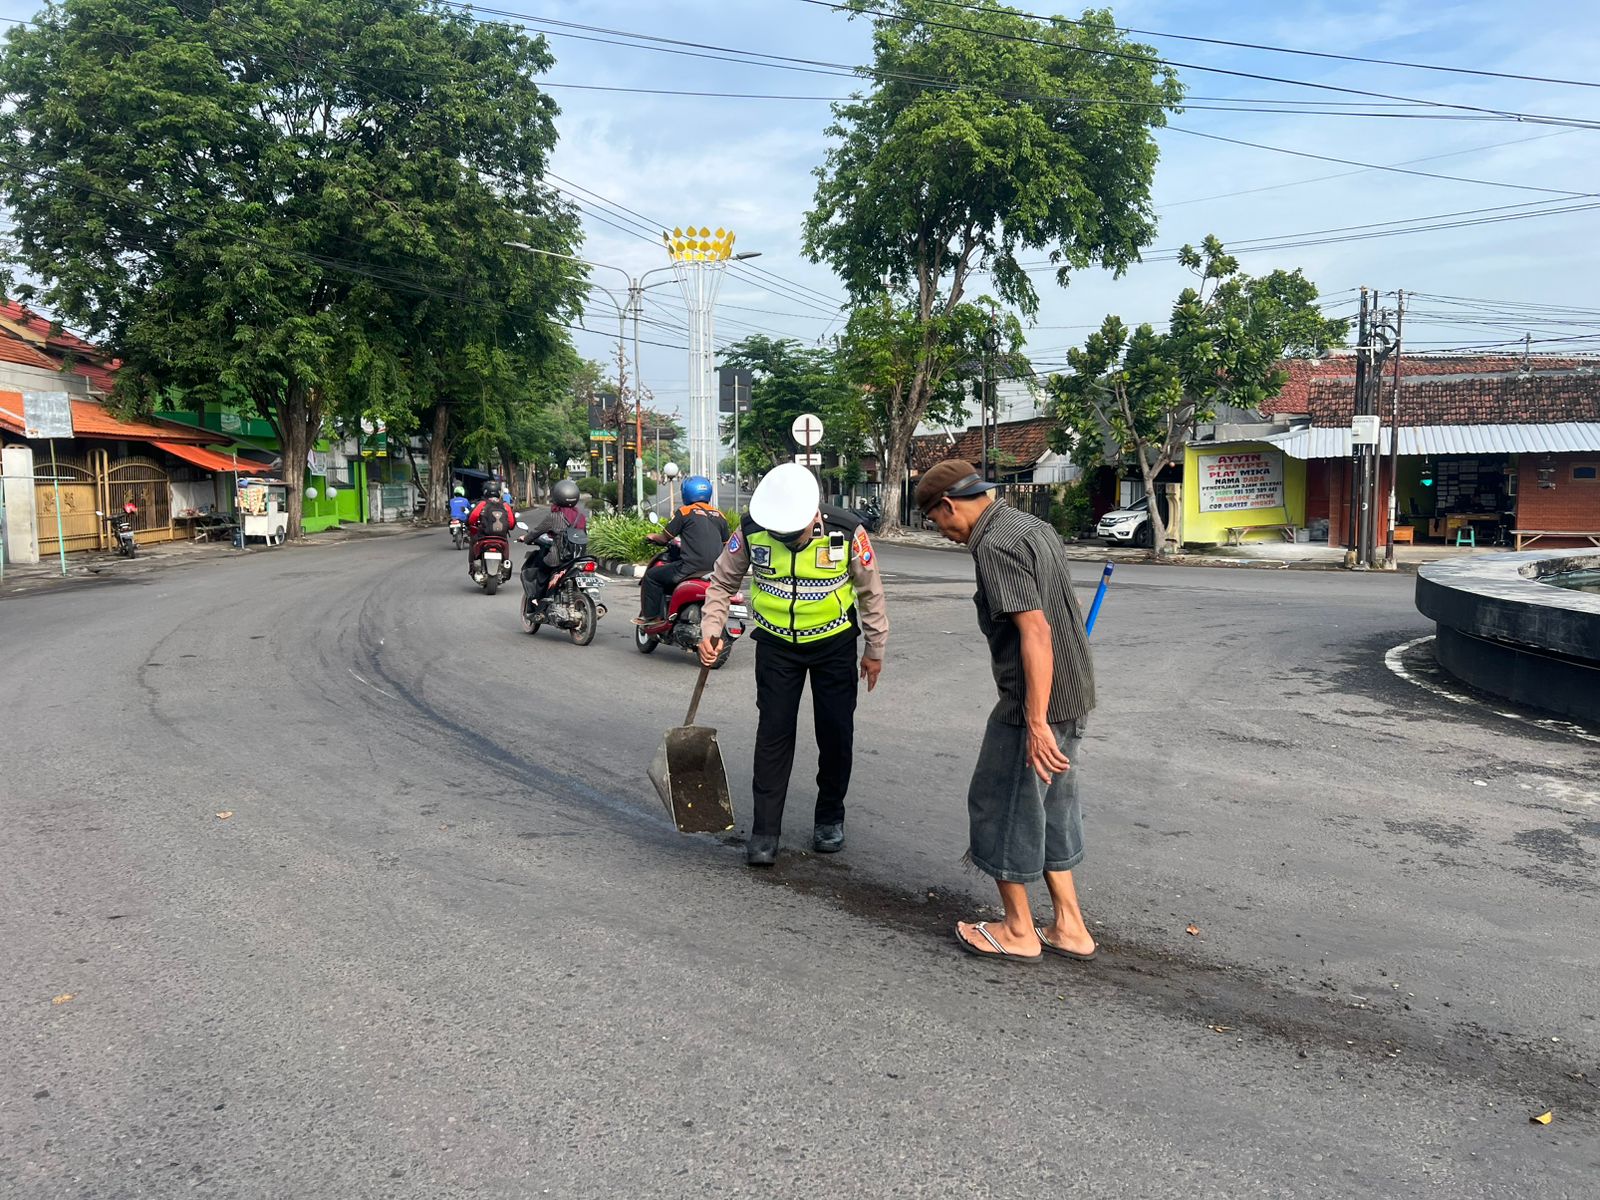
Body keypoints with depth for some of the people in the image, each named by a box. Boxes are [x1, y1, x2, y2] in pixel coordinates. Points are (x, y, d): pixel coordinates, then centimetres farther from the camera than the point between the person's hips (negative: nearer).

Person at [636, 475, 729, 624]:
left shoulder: (685, 512, -2)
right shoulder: (719, 515, 13)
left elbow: (664, 538, 2)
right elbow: (725, 544, 20)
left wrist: (653, 537, 25)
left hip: (692, 566, -7)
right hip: (716, 569, 7)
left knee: (652, 576, 9)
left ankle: (650, 615, 10)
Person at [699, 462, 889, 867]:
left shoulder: (847, 534, -21)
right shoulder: (751, 530, -18)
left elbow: (871, 592, -6)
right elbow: (723, 582, -1)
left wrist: (875, 650, 1)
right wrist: (711, 630, -13)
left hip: (835, 643, 0)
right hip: (776, 644, 1)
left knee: (835, 732, 6)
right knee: (774, 732, -2)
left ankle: (830, 817, 26)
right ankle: (765, 830, 5)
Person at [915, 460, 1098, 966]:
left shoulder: (995, 546, -18)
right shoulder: (1033, 526, 13)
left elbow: (1036, 631, -26)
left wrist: (1037, 723, -27)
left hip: (1036, 701, -10)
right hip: (1071, 697, 10)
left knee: (1003, 807, 6)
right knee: (1050, 806, 18)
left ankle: (1019, 931, 19)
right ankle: (1069, 926, 26)